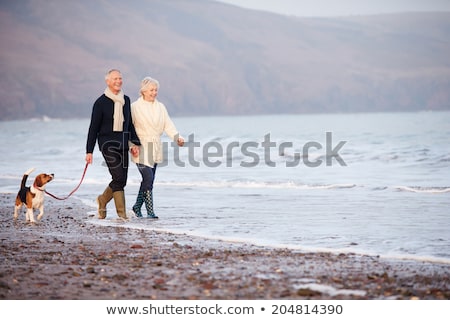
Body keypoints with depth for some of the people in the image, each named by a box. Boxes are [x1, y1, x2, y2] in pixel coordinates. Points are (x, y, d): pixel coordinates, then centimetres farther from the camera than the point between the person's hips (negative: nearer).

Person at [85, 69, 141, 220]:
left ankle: (102, 200, 30)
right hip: (108, 143, -6)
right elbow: (93, 128, -2)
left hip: (123, 145, 6)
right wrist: (89, 151, -5)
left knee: (121, 180, 5)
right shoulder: (101, 102, -4)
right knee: (119, 178, -13)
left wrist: (135, 142, 11)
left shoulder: (126, 100, 13)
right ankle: (122, 213, -7)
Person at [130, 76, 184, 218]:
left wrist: (177, 137, -15)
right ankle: (150, 211, -11)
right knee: (148, 178, -15)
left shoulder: (160, 107, 10)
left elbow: (168, 125, 2)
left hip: (155, 148, 5)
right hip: (141, 148, -5)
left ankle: (137, 206, 27)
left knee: (148, 180, 10)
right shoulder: (135, 107, -4)